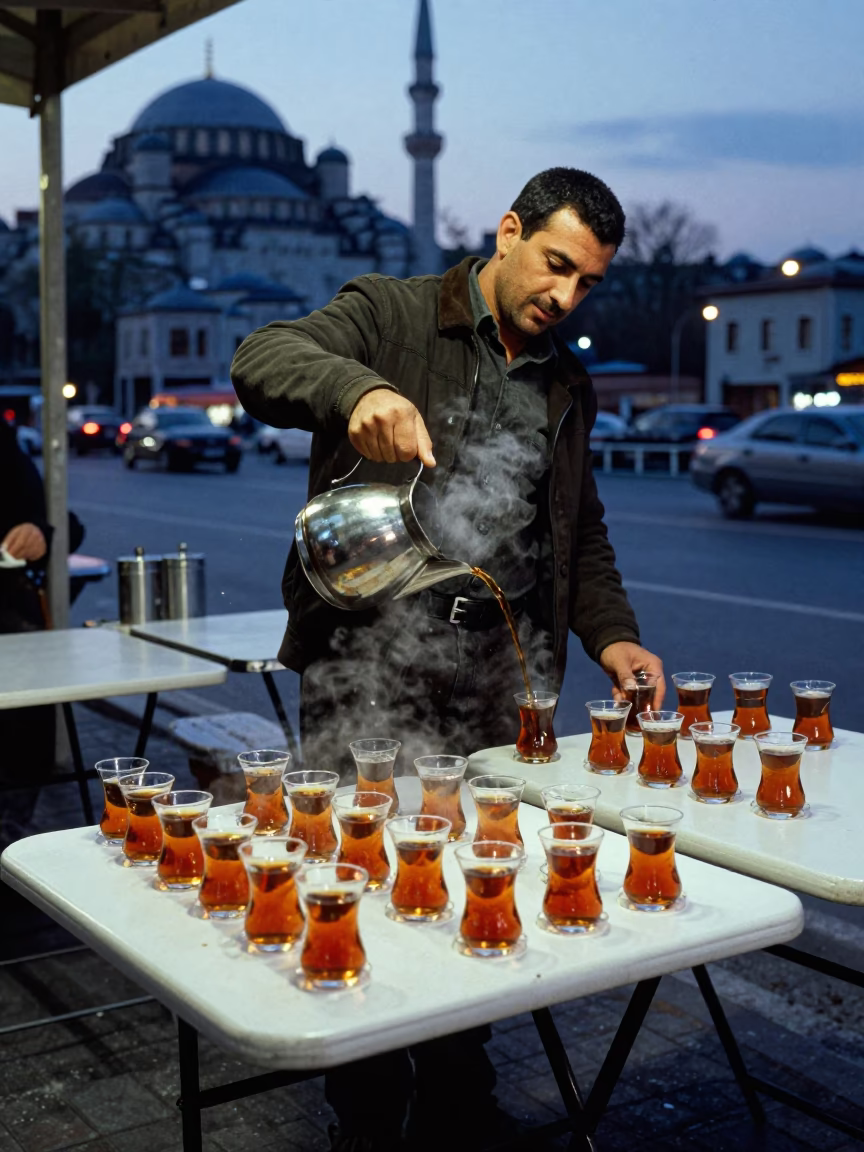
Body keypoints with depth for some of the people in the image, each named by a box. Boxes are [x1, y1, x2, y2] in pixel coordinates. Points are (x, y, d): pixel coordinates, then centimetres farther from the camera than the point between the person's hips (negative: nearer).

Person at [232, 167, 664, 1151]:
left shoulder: (567, 386, 20)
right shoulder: (389, 313, 3)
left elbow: (581, 533, 27)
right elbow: (260, 360, -14)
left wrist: (610, 634, 12)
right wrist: (356, 388, -34)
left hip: (500, 680, 4)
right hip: (371, 665, -4)